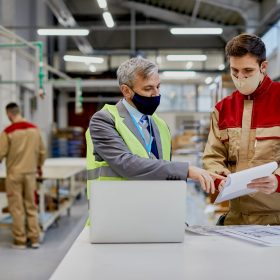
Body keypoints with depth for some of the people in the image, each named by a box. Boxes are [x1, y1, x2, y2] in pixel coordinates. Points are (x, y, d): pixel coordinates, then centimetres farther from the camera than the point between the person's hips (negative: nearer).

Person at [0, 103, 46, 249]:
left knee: (17, 208, 5)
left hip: (14, 174, -4)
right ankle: (34, 238, 14)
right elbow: (42, 151, 10)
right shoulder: (34, 129, 1)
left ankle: (20, 240, 10)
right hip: (30, 173, 4)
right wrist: (39, 165, 27)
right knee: (31, 206, 12)